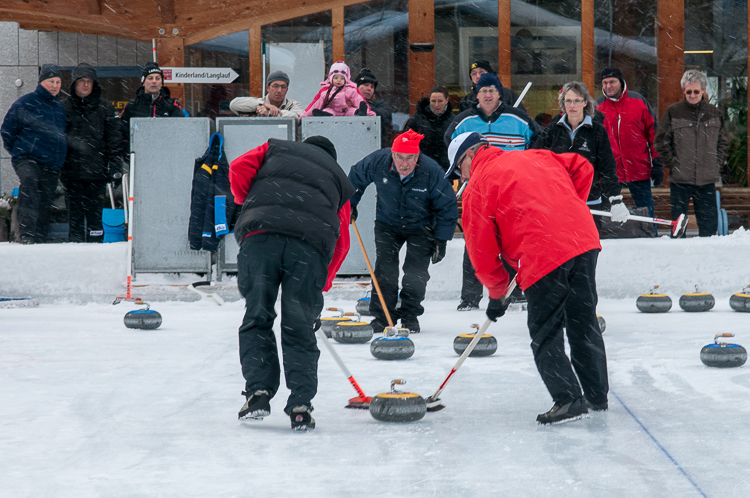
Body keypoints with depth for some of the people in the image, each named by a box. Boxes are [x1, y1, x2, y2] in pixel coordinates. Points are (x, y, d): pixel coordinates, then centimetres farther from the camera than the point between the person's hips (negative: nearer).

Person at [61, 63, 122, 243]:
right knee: (75, 208, 3)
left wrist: (115, 164, -2)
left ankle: (95, 240, 4)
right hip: (72, 167, 1)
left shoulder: (104, 107, 7)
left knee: (94, 207, -1)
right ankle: (75, 242, 7)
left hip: (96, 168, -1)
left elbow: (113, 136, 6)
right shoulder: (65, 107, 8)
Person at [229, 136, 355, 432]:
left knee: (257, 318, 9)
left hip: (260, 233, -1)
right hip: (311, 244, 1)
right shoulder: (339, 178, 33)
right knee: (299, 329, 7)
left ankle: (258, 393, 0)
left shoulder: (275, 149, 32)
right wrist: (322, 286, 30)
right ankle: (300, 406, 0)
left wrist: (250, 206, 28)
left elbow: (239, 168, 14)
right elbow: (341, 243, 26)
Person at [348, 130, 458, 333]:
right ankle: (382, 317, 0)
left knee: (416, 271, -8)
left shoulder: (432, 172, -29)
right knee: (385, 268, -8)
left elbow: (448, 207, -15)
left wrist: (441, 240, -15)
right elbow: (355, 178, -1)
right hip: (388, 223, 1)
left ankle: (409, 315, 6)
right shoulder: (377, 162, -25)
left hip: (421, 227, -1)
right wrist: (350, 204, 5)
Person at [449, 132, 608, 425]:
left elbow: (481, 250, 9)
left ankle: (568, 399, -4)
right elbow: (582, 168, 20)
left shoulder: (477, 188, 7)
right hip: (584, 241, 6)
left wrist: (497, 293, 22)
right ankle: (596, 395, 26)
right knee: (584, 323, 18)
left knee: (546, 335, 5)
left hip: (543, 258, -6)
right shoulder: (536, 157, 23)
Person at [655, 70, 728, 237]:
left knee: (710, 222, 3)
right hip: (680, 179, -2)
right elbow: (661, 142, 1)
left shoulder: (715, 113, 7)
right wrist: (672, 164, -5)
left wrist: (716, 163, 4)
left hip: (706, 179, 2)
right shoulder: (673, 112, 0)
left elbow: (723, 142, 15)